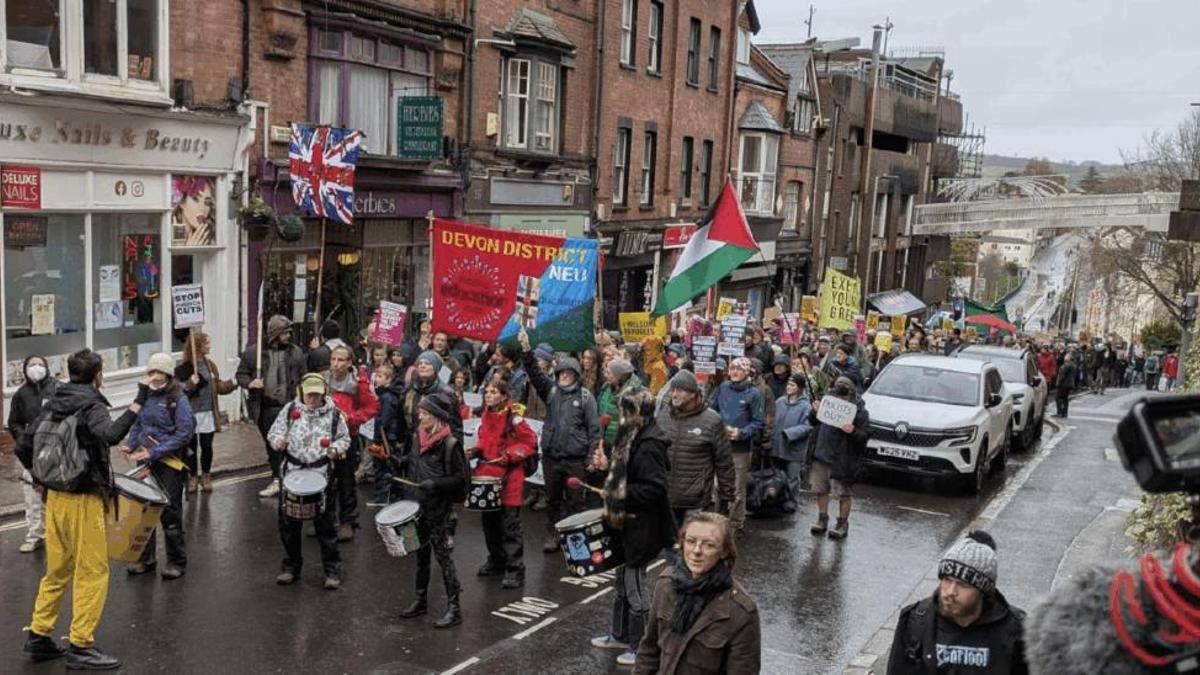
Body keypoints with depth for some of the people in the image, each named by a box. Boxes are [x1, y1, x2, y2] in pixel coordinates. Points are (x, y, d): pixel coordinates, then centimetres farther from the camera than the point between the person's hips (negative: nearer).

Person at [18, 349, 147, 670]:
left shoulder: (54, 404, 9)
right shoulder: (91, 406, -13)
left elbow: (23, 447, 11)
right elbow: (111, 435, -34)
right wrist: (139, 402, -32)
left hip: (56, 496, 8)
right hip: (83, 499, -8)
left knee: (57, 570, 19)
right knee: (92, 573, 1)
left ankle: (39, 637, 25)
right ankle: (80, 646, 4)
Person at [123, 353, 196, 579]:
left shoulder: (178, 399, -9)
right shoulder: (146, 396, 9)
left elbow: (185, 433, -15)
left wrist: (155, 452, -19)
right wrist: (129, 444, 2)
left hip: (169, 463, -6)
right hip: (145, 462, 6)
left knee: (170, 513, 1)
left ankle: (177, 562, 14)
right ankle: (146, 559, 25)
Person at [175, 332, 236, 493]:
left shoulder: (210, 364, 9)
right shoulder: (183, 367, -10)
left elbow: (217, 386, 14)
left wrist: (232, 384, -2)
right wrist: (190, 384, -30)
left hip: (208, 413, 4)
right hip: (191, 414, -4)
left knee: (207, 446, 9)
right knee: (192, 446, 6)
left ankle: (206, 476, 22)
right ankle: (193, 476, 19)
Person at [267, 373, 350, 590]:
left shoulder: (334, 413, 1)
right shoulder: (291, 409, 4)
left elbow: (344, 438, 9)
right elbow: (274, 430, 6)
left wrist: (336, 449, -11)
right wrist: (278, 440, -16)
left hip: (322, 476, -2)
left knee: (325, 524, 2)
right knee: (289, 523, 11)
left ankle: (332, 570, 13)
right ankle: (291, 567, 28)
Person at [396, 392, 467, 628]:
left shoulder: (449, 443, -15)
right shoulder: (419, 437, 7)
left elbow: (460, 478, -14)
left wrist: (435, 484, -23)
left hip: (438, 508, -8)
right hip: (418, 505, 8)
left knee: (441, 553, -6)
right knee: (421, 552, 16)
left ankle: (454, 608, 0)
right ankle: (421, 600, 29)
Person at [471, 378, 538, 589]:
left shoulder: (513, 418, -13)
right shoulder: (485, 416, 9)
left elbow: (530, 442, -12)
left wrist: (510, 455, -19)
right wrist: (477, 450, 5)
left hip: (509, 479, -7)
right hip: (488, 476, 7)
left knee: (510, 525, -5)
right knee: (489, 522, 16)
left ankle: (515, 570, 0)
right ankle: (496, 560, 33)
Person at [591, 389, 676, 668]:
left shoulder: (649, 445, -22)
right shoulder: (633, 438, 7)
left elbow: (654, 488, -26)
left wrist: (621, 495, -20)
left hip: (642, 527, -10)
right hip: (628, 522, 10)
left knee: (634, 583, 1)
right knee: (623, 579, 20)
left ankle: (642, 646, 15)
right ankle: (621, 635, 34)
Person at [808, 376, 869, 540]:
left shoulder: (859, 410, -12)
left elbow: (865, 436, -12)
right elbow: (813, 422, 12)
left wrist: (853, 431, -31)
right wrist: (815, 411, -8)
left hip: (842, 459, -5)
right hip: (821, 454, 5)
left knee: (843, 494, 4)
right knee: (821, 490, 14)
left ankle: (842, 524, 18)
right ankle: (822, 520, 29)